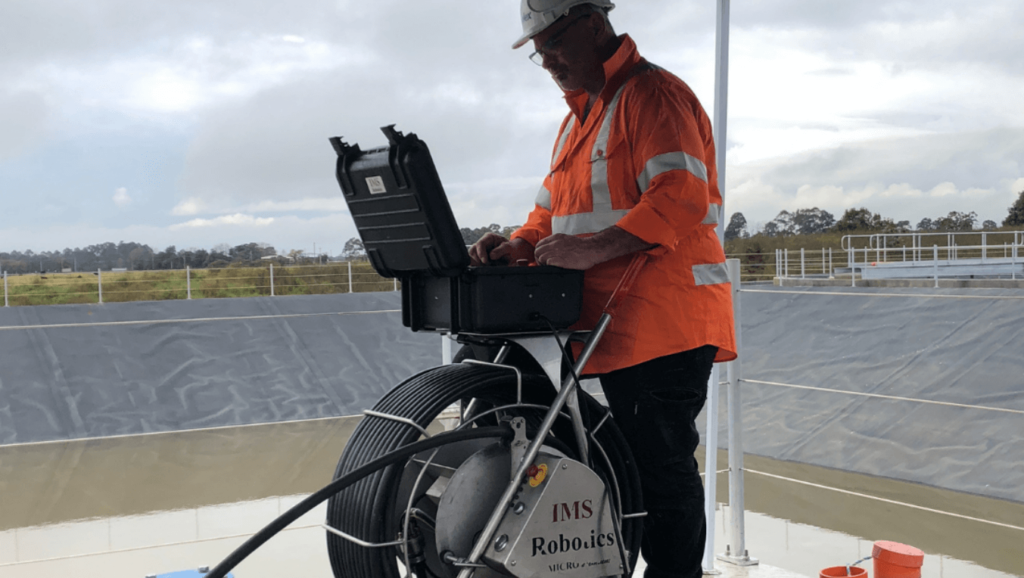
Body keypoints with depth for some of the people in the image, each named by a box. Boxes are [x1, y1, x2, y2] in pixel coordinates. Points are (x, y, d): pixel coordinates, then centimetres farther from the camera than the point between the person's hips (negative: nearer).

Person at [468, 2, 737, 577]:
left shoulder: (653, 93, -8)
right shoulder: (579, 117, 24)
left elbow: (682, 196, -22)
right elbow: (553, 210, 26)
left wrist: (592, 249, -28)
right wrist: (519, 245, 5)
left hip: (667, 324, -9)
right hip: (618, 327, 10)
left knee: (662, 463, -8)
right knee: (636, 461, 14)